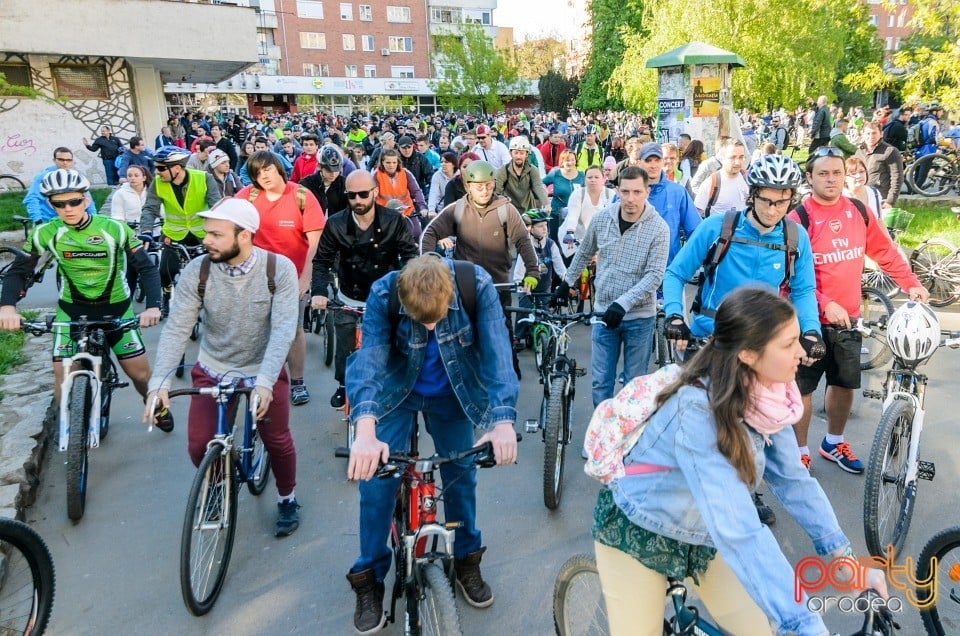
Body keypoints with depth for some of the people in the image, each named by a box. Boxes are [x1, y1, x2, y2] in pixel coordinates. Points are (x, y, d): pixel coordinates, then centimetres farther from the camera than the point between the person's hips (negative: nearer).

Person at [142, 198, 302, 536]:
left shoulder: (279, 269, -20)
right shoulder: (197, 271, -16)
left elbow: (283, 328, -26)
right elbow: (176, 328, -17)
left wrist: (265, 381, -38)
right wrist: (159, 382, -30)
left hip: (264, 371, -1)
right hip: (212, 371, 2)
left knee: (278, 442, 1)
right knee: (199, 448, -2)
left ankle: (287, 499, 31)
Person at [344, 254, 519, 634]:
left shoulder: (476, 286, -30)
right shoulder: (383, 294, -30)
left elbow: (496, 351, -34)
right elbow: (370, 356, -39)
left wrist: (503, 420, -48)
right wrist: (365, 429, -55)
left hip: (452, 394, 1)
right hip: (396, 391, -1)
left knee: (461, 474, 7)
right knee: (376, 480, -6)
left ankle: (466, 561, 33)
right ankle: (369, 578, 16)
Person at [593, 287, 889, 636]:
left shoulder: (764, 397, -15)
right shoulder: (697, 410, -36)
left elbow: (793, 478, -3)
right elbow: (740, 534, -39)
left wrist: (844, 556, -8)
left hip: (702, 535, 6)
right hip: (636, 532, -6)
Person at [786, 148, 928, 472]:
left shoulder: (859, 211, 3)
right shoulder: (798, 219, -13)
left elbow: (885, 250, 13)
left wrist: (911, 283, 5)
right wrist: (826, 304, -24)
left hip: (848, 318, 5)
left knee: (845, 383, 17)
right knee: (803, 386, 5)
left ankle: (833, 443, 37)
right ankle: (800, 451, 21)